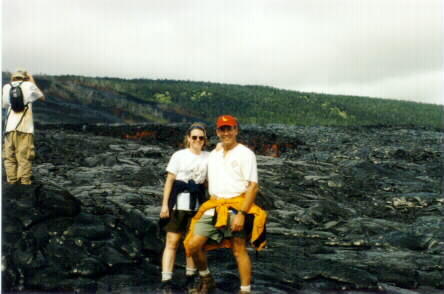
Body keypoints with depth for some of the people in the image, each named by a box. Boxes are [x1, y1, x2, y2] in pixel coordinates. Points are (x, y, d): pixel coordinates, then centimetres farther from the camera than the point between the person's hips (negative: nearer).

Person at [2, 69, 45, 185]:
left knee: (9, 158, 7)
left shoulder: (6, 87, 11)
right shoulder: (28, 85, 5)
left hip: (10, 127, 2)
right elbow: (42, 97, 20)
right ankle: (24, 183, -7)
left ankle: (12, 182, 2)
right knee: (24, 159, -3)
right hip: (25, 128, -2)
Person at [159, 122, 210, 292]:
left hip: (197, 206, 3)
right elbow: (169, 181, -1)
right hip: (178, 204, -2)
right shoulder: (179, 155, 0)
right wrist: (165, 204, -6)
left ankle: (190, 278, 22)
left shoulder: (208, 157, 7)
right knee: (172, 242, -4)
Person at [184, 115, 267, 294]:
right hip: (214, 208, 6)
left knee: (239, 250, -5)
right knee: (193, 245, 0)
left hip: (236, 207, -6)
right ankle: (206, 279, 21)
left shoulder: (245, 153, -3)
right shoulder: (213, 154, 18)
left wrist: (242, 213, -18)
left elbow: (253, 186, -10)